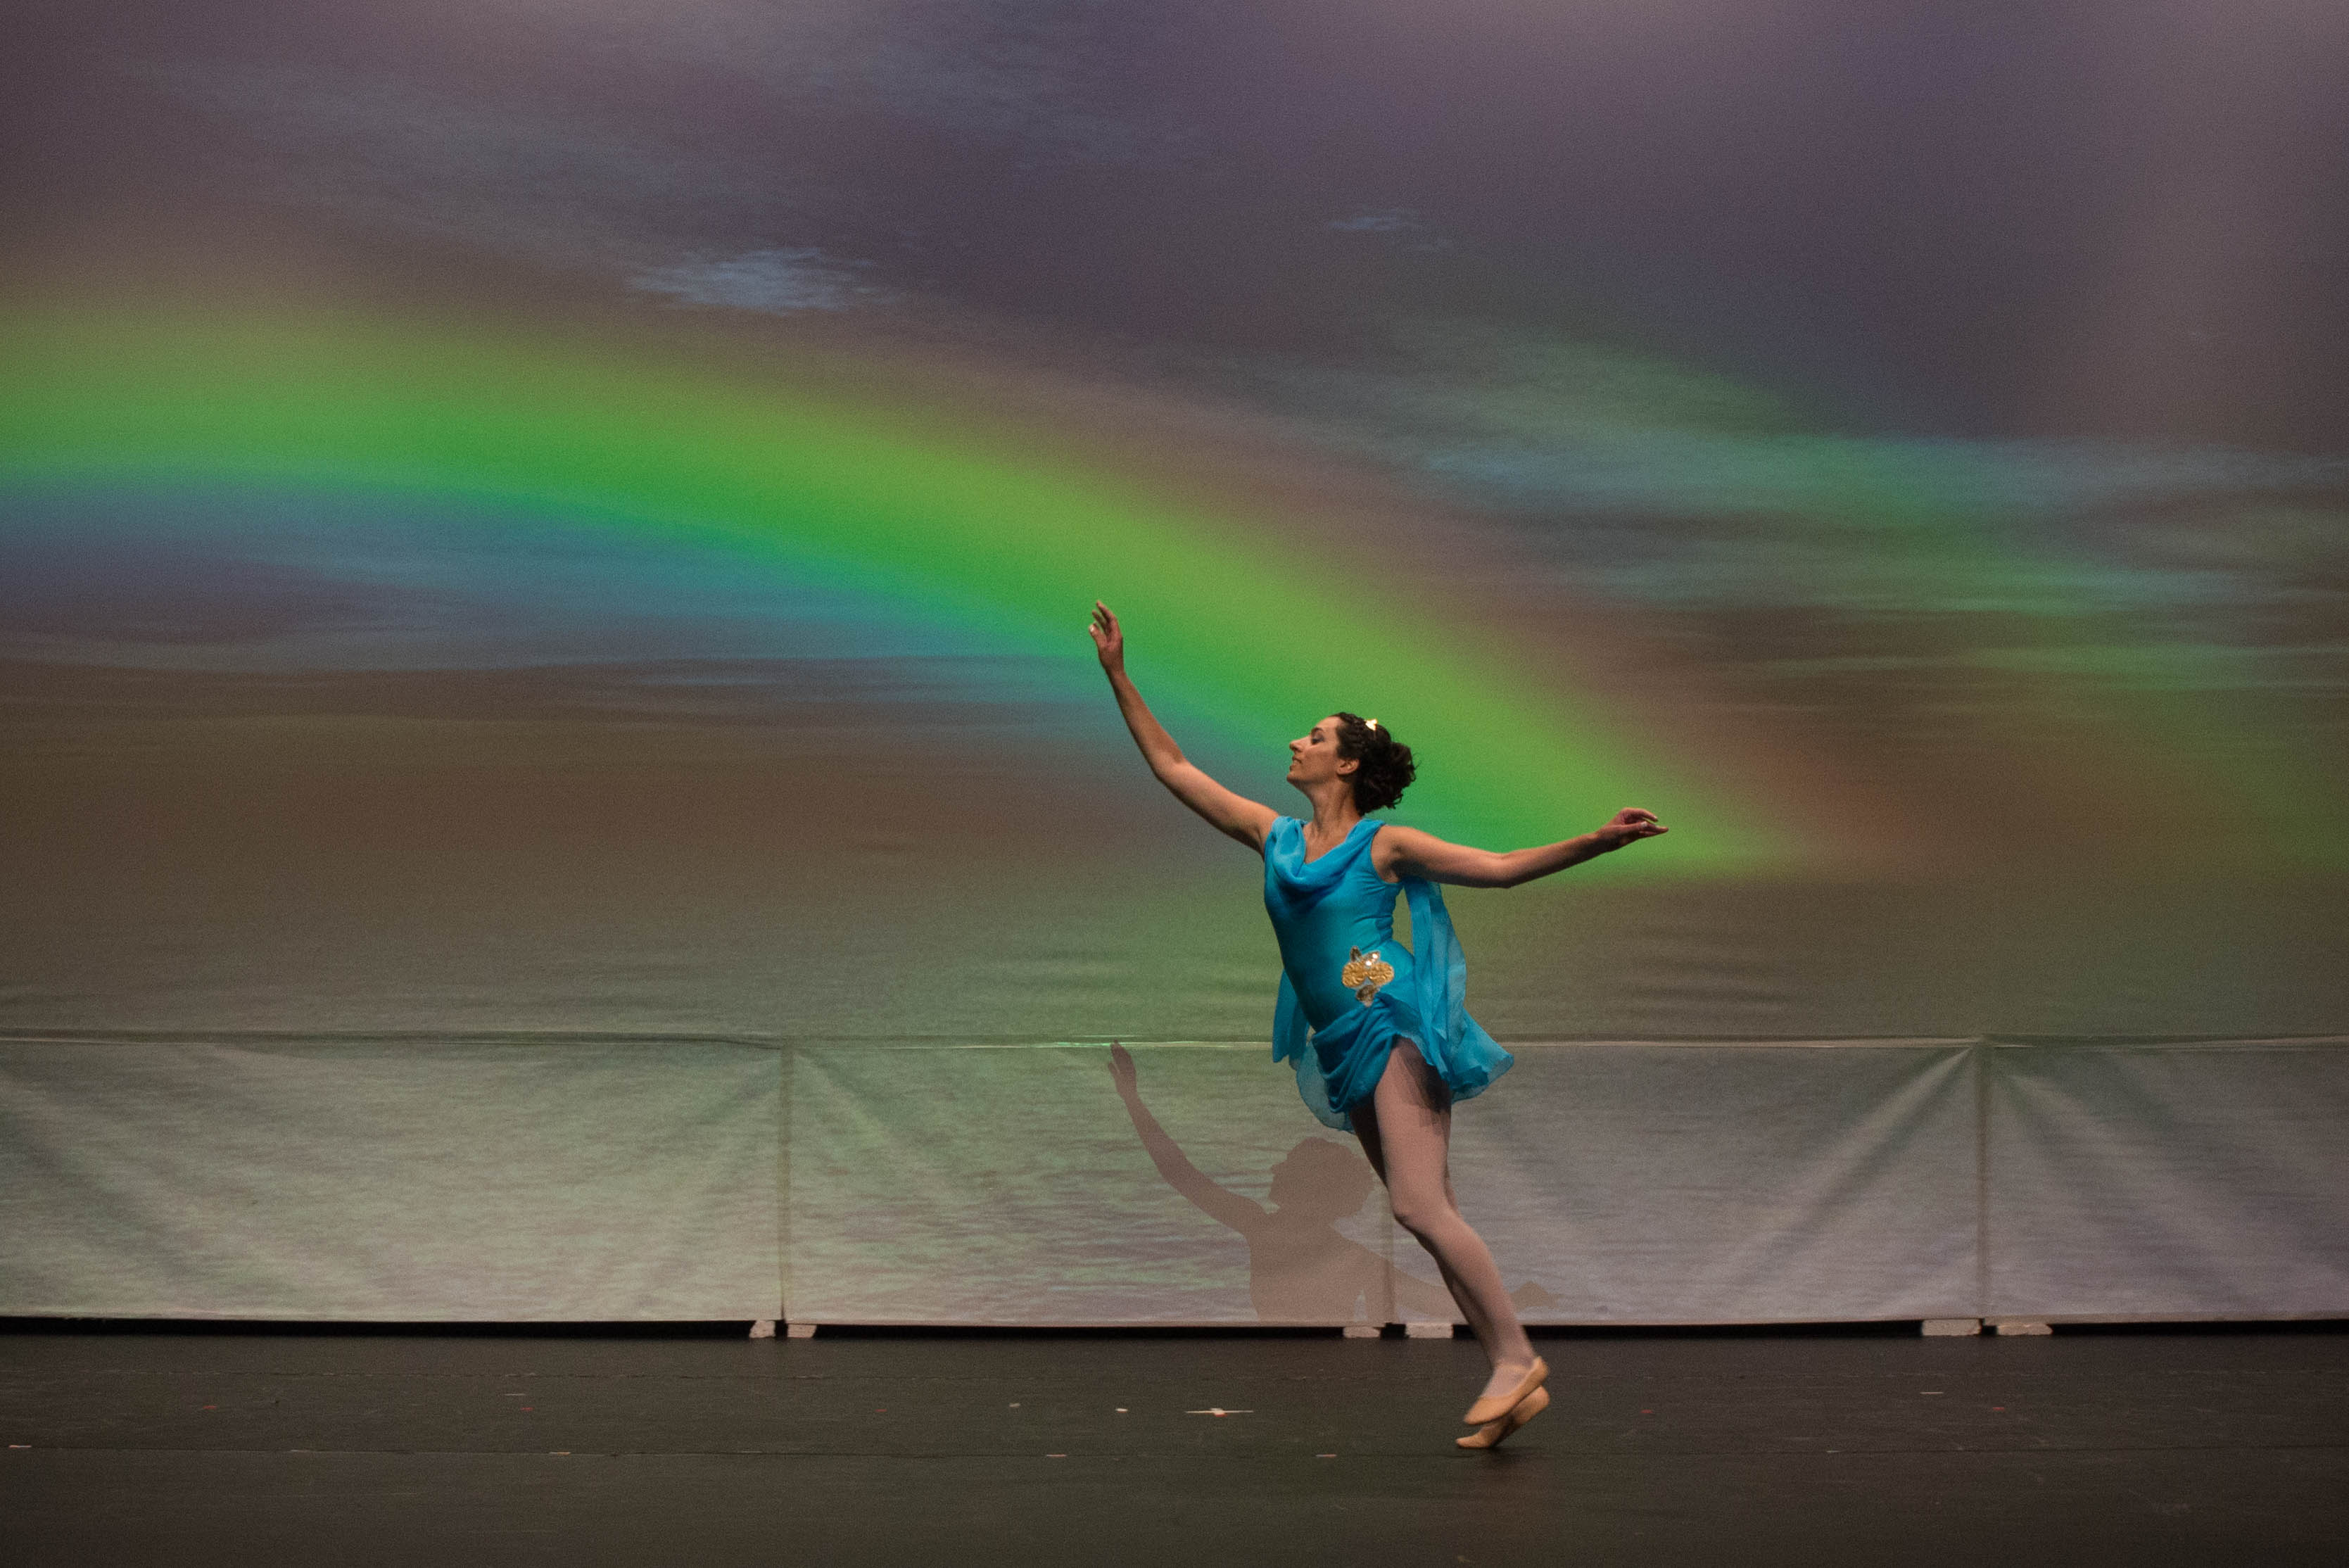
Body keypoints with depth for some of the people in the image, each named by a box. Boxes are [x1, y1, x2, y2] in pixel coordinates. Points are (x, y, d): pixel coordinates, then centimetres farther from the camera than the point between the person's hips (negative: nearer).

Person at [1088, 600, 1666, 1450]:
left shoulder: (1384, 845, -3)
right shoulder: (1274, 836, 11)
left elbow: (1497, 867, -5)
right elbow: (1173, 768, 16)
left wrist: (1597, 840, -15)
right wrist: (1119, 677, 14)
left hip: (1395, 1029, -6)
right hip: (1344, 1046, 6)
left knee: (1420, 1208, -16)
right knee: (1427, 1214, 5)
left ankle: (1516, 1357, -9)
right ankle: (1512, 1369, 8)